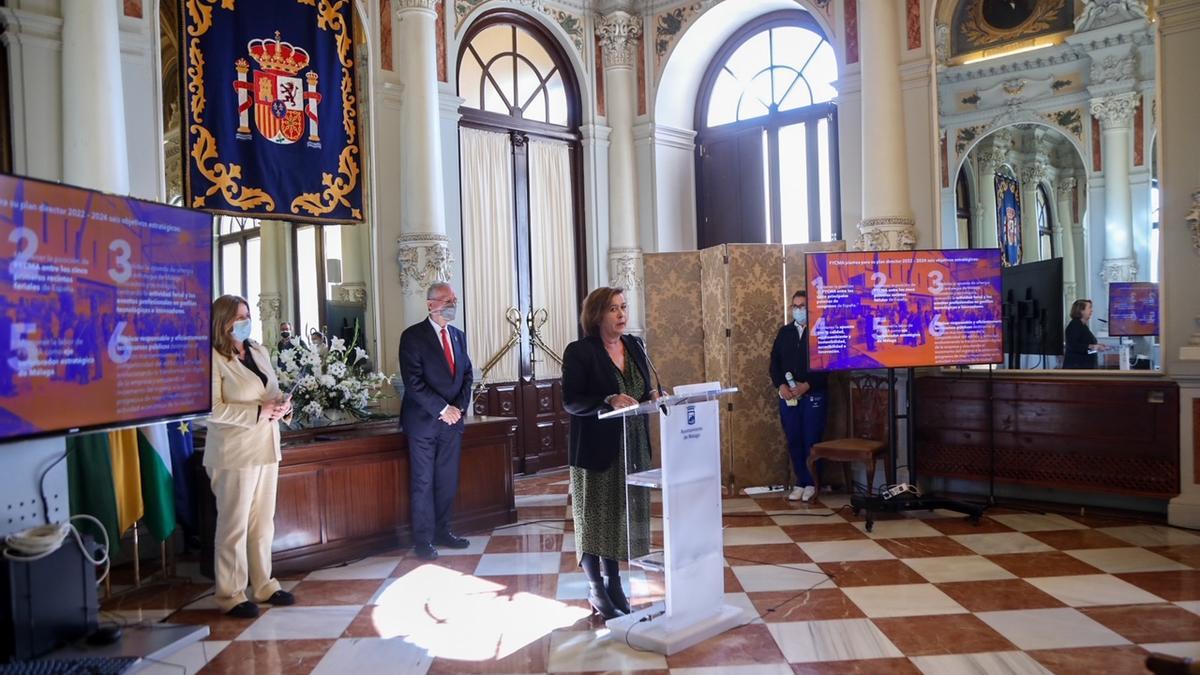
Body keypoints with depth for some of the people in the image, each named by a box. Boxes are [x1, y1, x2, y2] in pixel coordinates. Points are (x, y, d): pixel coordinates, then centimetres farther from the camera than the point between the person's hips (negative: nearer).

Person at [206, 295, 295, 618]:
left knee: (263, 522, 13)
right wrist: (258, 412, -22)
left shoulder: (259, 351, 11)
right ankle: (230, 595, 13)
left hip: (266, 448, 7)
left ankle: (263, 585, 24)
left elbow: (274, 391, 18)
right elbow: (213, 409, -18)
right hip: (234, 452, -7)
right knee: (234, 525, 2)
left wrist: (283, 403, -4)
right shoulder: (213, 359, -11)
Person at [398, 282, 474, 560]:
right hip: (424, 420, -6)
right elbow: (413, 381, -15)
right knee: (423, 482, 1)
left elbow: (467, 375, 12)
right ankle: (423, 540, 10)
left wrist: (459, 407, -4)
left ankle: (442, 532, 22)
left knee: (448, 480, 10)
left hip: (452, 419, 6)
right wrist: (442, 409, -16)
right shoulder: (413, 336, -8)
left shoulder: (459, 336, 12)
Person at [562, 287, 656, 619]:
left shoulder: (635, 346, 8)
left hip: (632, 447, 5)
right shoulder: (579, 351, -10)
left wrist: (652, 396, -7)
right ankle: (596, 589, 20)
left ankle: (613, 582, 26)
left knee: (622, 516, 11)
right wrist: (609, 401, -27)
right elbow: (570, 401, -14)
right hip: (596, 448, -5)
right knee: (595, 517, 5)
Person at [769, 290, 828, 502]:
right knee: (794, 441, 6)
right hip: (787, 395, 4)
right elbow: (774, 361, 10)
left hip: (813, 395, -4)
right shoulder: (784, 332, 12)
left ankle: (812, 484, 10)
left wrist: (806, 385, -16)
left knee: (811, 441, -1)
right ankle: (801, 482, 15)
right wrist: (781, 385, -6)